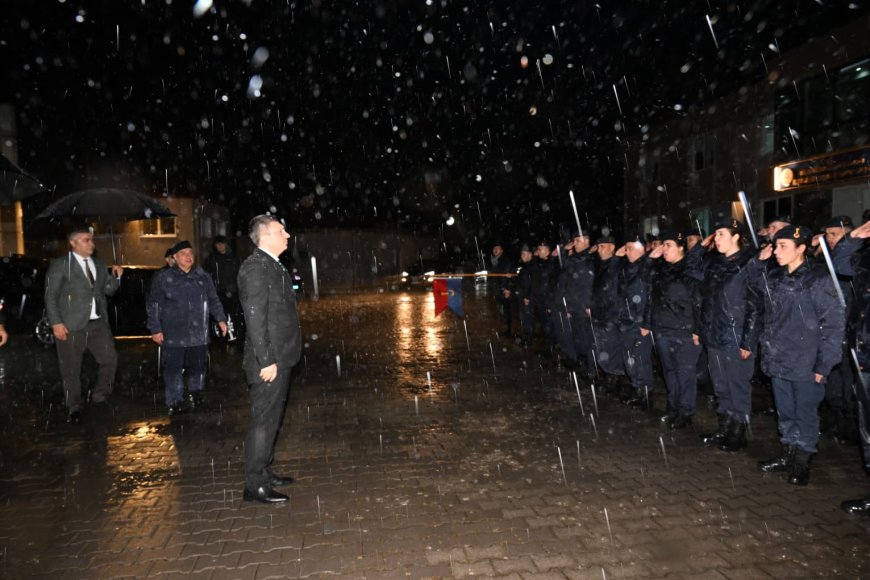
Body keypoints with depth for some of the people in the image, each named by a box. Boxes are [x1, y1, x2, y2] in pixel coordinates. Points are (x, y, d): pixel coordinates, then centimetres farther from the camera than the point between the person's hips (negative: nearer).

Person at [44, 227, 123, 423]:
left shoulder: (99, 265, 14)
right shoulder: (60, 265, -2)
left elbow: (108, 290, 16)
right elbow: (50, 295, -5)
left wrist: (116, 277, -3)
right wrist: (56, 323, -12)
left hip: (98, 324, 5)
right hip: (71, 326, -5)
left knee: (110, 359, 5)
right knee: (71, 369, 5)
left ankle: (100, 396, 24)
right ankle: (73, 408, 19)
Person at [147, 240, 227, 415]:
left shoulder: (202, 276, 7)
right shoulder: (163, 277, -2)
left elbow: (213, 300, 13)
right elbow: (154, 305, 0)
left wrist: (221, 319, 3)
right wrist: (155, 329, -4)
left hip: (198, 333, 3)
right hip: (173, 334, -2)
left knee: (198, 366, 11)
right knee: (173, 368, 1)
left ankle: (195, 393, 34)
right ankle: (174, 401, 15)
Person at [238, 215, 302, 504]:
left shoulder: (273, 266, 14)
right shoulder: (255, 268, -17)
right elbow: (255, 318, -21)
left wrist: (280, 359, 18)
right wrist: (266, 361, -22)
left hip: (281, 358, 10)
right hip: (269, 361, -10)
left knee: (271, 418, 18)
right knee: (263, 421, -1)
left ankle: (264, 472, 31)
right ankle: (255, 486, 9)